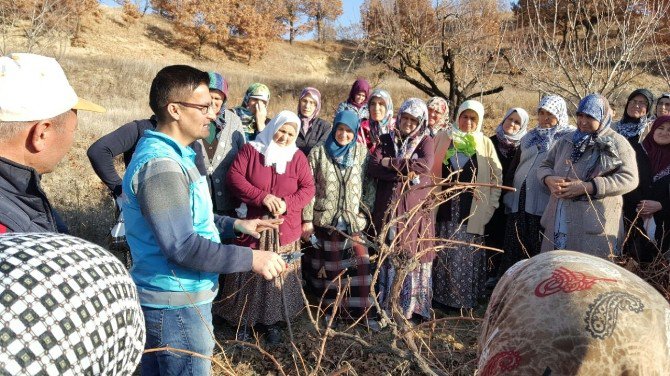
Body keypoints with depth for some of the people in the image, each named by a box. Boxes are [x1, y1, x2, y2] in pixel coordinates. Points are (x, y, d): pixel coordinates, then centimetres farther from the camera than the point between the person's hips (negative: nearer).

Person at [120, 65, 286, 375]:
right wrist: (251, 258, -23)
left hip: (168, 298, 10)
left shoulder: (168, 153, 10)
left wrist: (235, 225, 10)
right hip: (176, 304, -10)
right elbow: (182, 247, -28)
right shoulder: (161, 165, -24)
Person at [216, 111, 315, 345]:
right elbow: (234, 177, -11)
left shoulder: (298, 158, 3)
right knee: (249, 275, 7)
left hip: (284, 231, 2)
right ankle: (245, 319, 25)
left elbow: (308, 188, -1)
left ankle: (273, 321, 26)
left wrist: (287, 203, -19)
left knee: (279, 276, 10)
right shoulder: (250, 150, -2)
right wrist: (262, 197, -22)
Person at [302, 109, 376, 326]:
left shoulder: (362, 153, 5)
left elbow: (370, 186, 8)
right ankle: (330, 309, 21)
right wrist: (307, 220, -3)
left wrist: (365, 213, 0)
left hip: (354, 223, 1)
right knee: (328, 267, 6)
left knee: (358, 266, -4)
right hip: (325, 221, 0)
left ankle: (360, 311, 9)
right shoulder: (319, 153, 2)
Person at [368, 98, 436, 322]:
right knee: (388, 256, 3)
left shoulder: (426, 141, 7)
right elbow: (373, 168, -4)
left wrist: (390, 163, -8)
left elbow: (424, 165, -14)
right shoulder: (386, 140, 11)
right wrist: (404, 172, -15)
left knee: (414, 256, 0)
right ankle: (386, 307, 12)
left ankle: (414, 307, 11)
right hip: (388, 208, 1)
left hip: (415, 209, -1)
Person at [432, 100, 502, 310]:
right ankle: (442, 295, 17)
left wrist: (490, 205, -2)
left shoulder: (485, 143, 6)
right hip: (446, 208, 1)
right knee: (444, 254, 6)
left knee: (468, 255, 0)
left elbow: (497, 176, 5)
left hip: (472, 212, -1)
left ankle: (465, 299, 11)